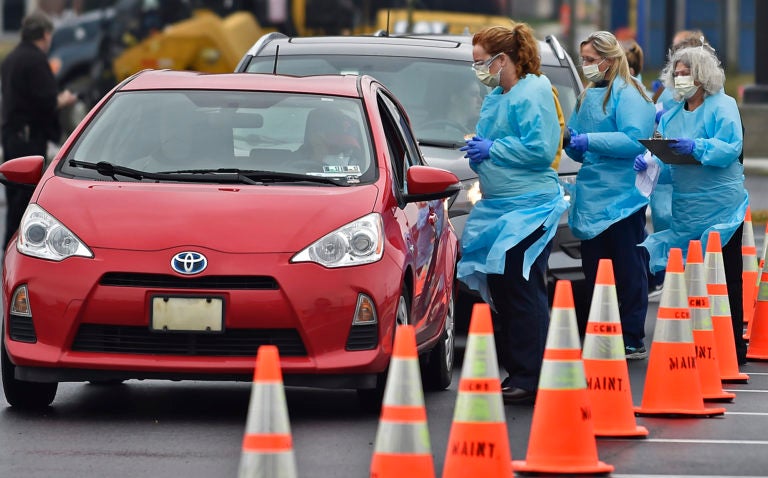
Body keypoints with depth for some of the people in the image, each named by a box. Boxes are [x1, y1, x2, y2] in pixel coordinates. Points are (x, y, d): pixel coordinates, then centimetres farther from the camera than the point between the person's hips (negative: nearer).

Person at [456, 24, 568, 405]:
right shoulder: (495, 98, 17)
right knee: (498, 289, 10)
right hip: (497, 207, 10)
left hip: (528, 207, -10)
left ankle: (529, 380, -8)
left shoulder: (532, 94, -12)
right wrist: (478, 152, 6)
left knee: (521, 291, -10)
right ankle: (515, 371, 17)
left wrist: (492, 149, -14)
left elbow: (541, 148, -20)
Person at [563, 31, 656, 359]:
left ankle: (633, 340, 0)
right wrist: (571, 142, 1)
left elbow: (634, 140, -20)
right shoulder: (587, 96, 16)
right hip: (591, 196, 8)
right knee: (593, 273, 9)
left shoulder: (628, 95, -8)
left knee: (629, 272, -3)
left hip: (623, 197, -8)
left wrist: (590, 140, -21)